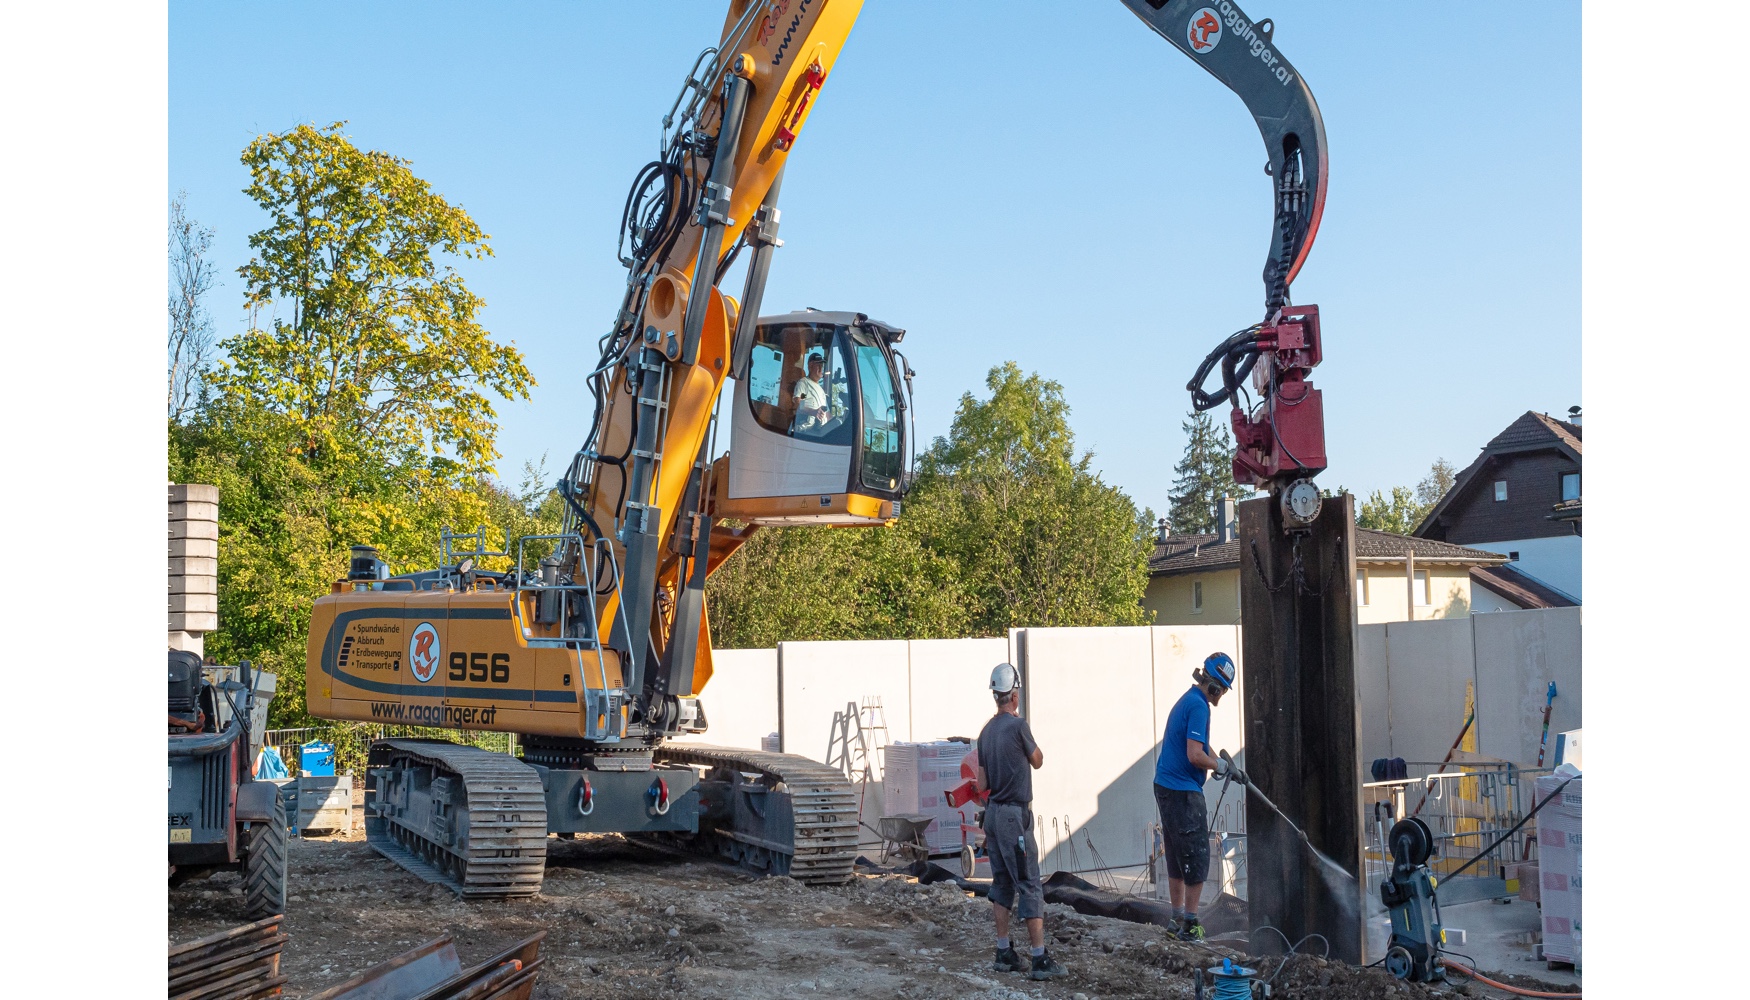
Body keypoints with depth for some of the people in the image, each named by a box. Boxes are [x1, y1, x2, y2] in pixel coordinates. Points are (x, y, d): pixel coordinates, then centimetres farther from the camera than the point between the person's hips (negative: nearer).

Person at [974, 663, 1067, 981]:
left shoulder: (986, 732, 7)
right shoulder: (1018, 725, -14)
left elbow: (981, 785, 10)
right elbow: (1038, 761, 3)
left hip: (992, 813, 7)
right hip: (1015, 815, -7)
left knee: (1002, 883, 12)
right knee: (1029, 885, -5)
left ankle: (1004, 954, 15)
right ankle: (1040, 959, -4)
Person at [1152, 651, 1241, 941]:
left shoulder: (1188, 700, 16)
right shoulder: (1198, 705, -15)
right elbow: (1195, 755, -22)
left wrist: (1228, 769, 15)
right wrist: (1220, 766, -5)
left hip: (1165, 787, 10)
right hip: (1183, 791, -10)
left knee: (1177, 857, 14)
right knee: (1197, 857, -4)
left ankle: (1177, 920, 21)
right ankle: (1190, 925, 0)